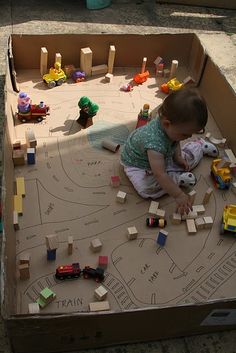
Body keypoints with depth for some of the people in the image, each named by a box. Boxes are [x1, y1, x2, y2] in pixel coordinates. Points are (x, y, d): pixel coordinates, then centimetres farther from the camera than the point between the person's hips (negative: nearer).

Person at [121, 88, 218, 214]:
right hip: (138, 164, -6)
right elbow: (159, 175, -45)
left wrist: (178, 157, -8)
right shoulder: (154, 141, -47)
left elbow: (174, 142, 3)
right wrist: (178, 195, -39)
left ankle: (199, 145, 37)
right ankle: (178, 178, -17)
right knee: (147, 189, -31)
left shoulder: (171, 126, -25)